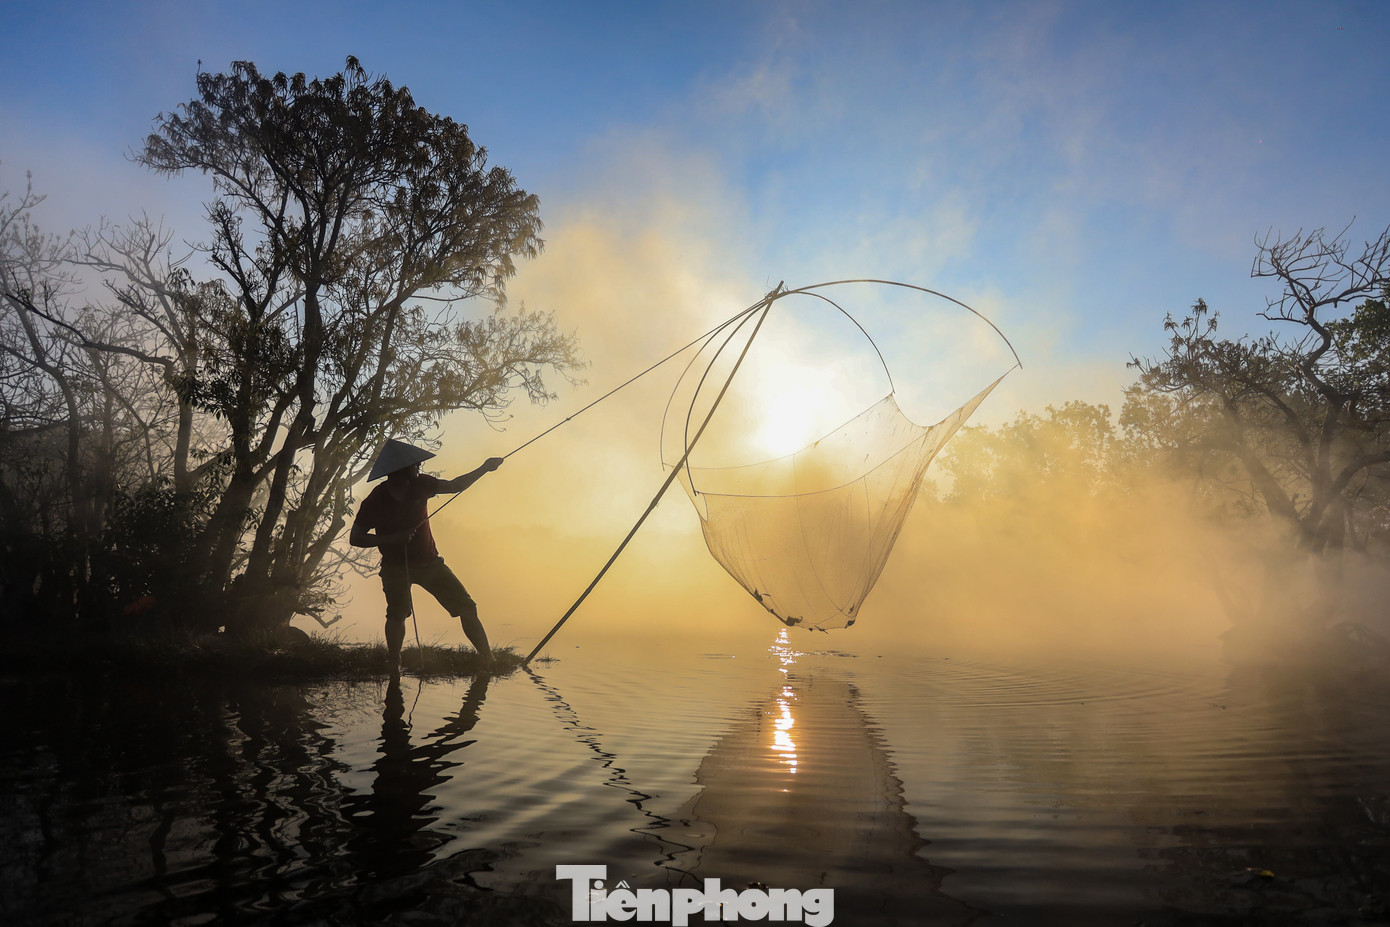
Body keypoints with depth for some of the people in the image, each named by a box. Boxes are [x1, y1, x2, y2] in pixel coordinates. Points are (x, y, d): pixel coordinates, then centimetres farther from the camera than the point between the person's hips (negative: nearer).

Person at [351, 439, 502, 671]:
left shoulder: (420, 484, -6)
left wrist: (483, 469, 2)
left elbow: (455, 486, 9)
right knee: (397, 613, -23)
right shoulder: (375, 501, -15)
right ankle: (394, 665, -11)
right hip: (395, 566, -3)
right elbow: (355, 538, -12)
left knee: (467, 607, -2)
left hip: (429, 562, 3)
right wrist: (392, 538, -25)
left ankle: (488, 660, 4)